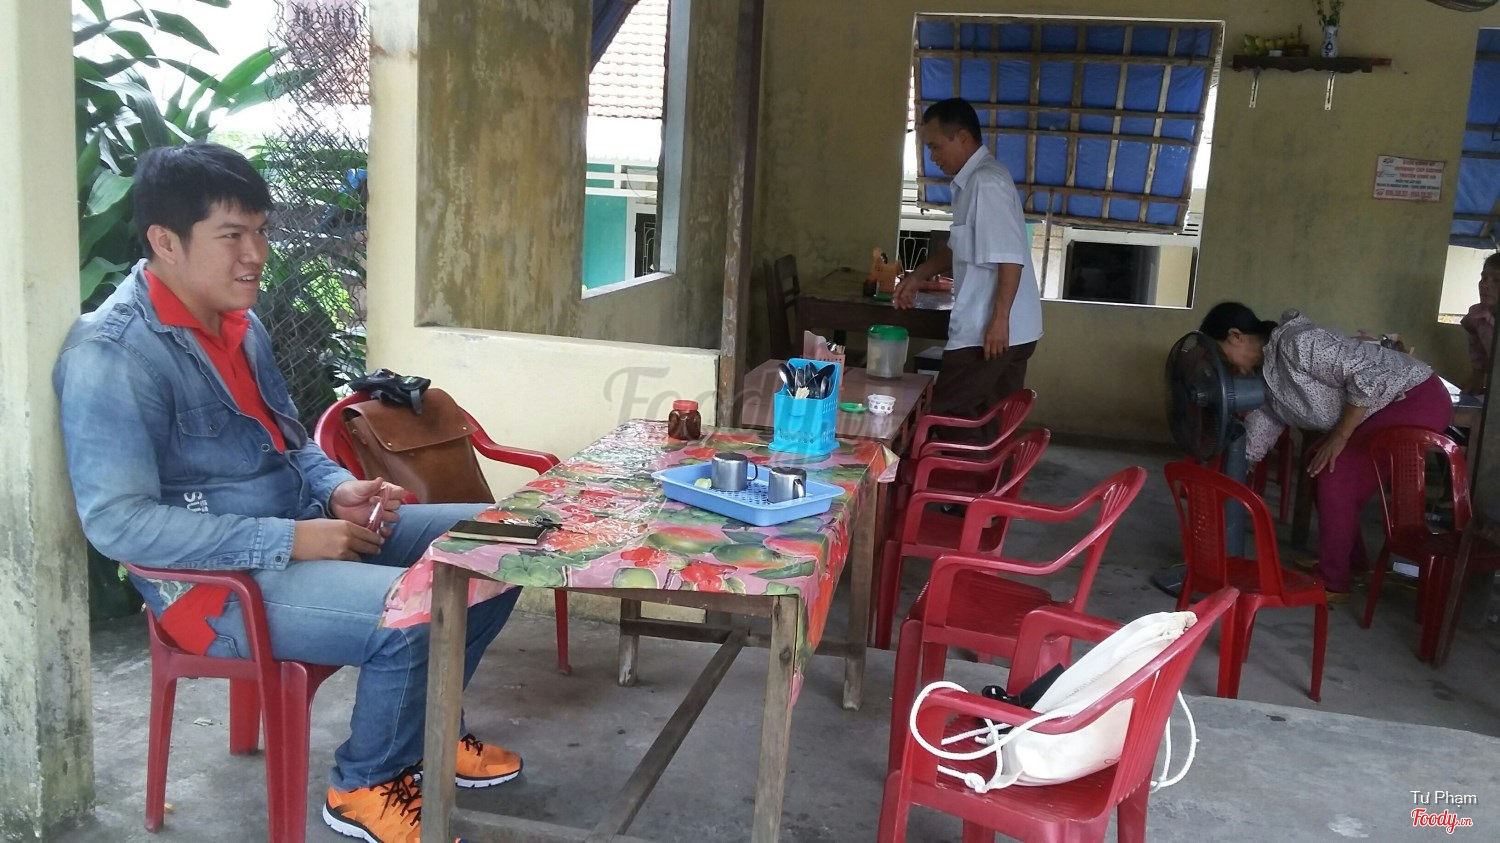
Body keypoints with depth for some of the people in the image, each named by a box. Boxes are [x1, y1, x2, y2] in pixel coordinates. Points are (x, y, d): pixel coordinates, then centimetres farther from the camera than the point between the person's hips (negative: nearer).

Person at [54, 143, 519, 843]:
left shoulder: (239, 323, 9)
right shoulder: (112, 355, -18)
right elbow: (117, 521, -24)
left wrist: (339, 492, -3)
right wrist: (290, 541, -25)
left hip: (303, 530, 9)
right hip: (217, 580, -9)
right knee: (413, 613, -31)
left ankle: (425, 727, 21)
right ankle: (365, 786, -1)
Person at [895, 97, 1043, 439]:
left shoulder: (987, 183, -16)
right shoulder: (973, 181, 15)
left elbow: (1010, 258, -23)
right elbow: (963, 247, 27)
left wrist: (998, 319, -24)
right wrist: (919, 275, 18)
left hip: (989, 331, -10)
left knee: (946, 416, -2)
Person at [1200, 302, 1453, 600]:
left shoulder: (1297, 343, -24)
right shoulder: (1267, 377, 6)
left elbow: (1368, 377, -28)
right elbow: (1253, 444, 11)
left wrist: (1339, 436, -20)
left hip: (1420, 400, -10)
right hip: (1387, 407, 10)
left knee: (1336, 474, -15)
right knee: (1319, 467, 11)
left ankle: (1331, 582, -4)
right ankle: (1353, 563, 26)